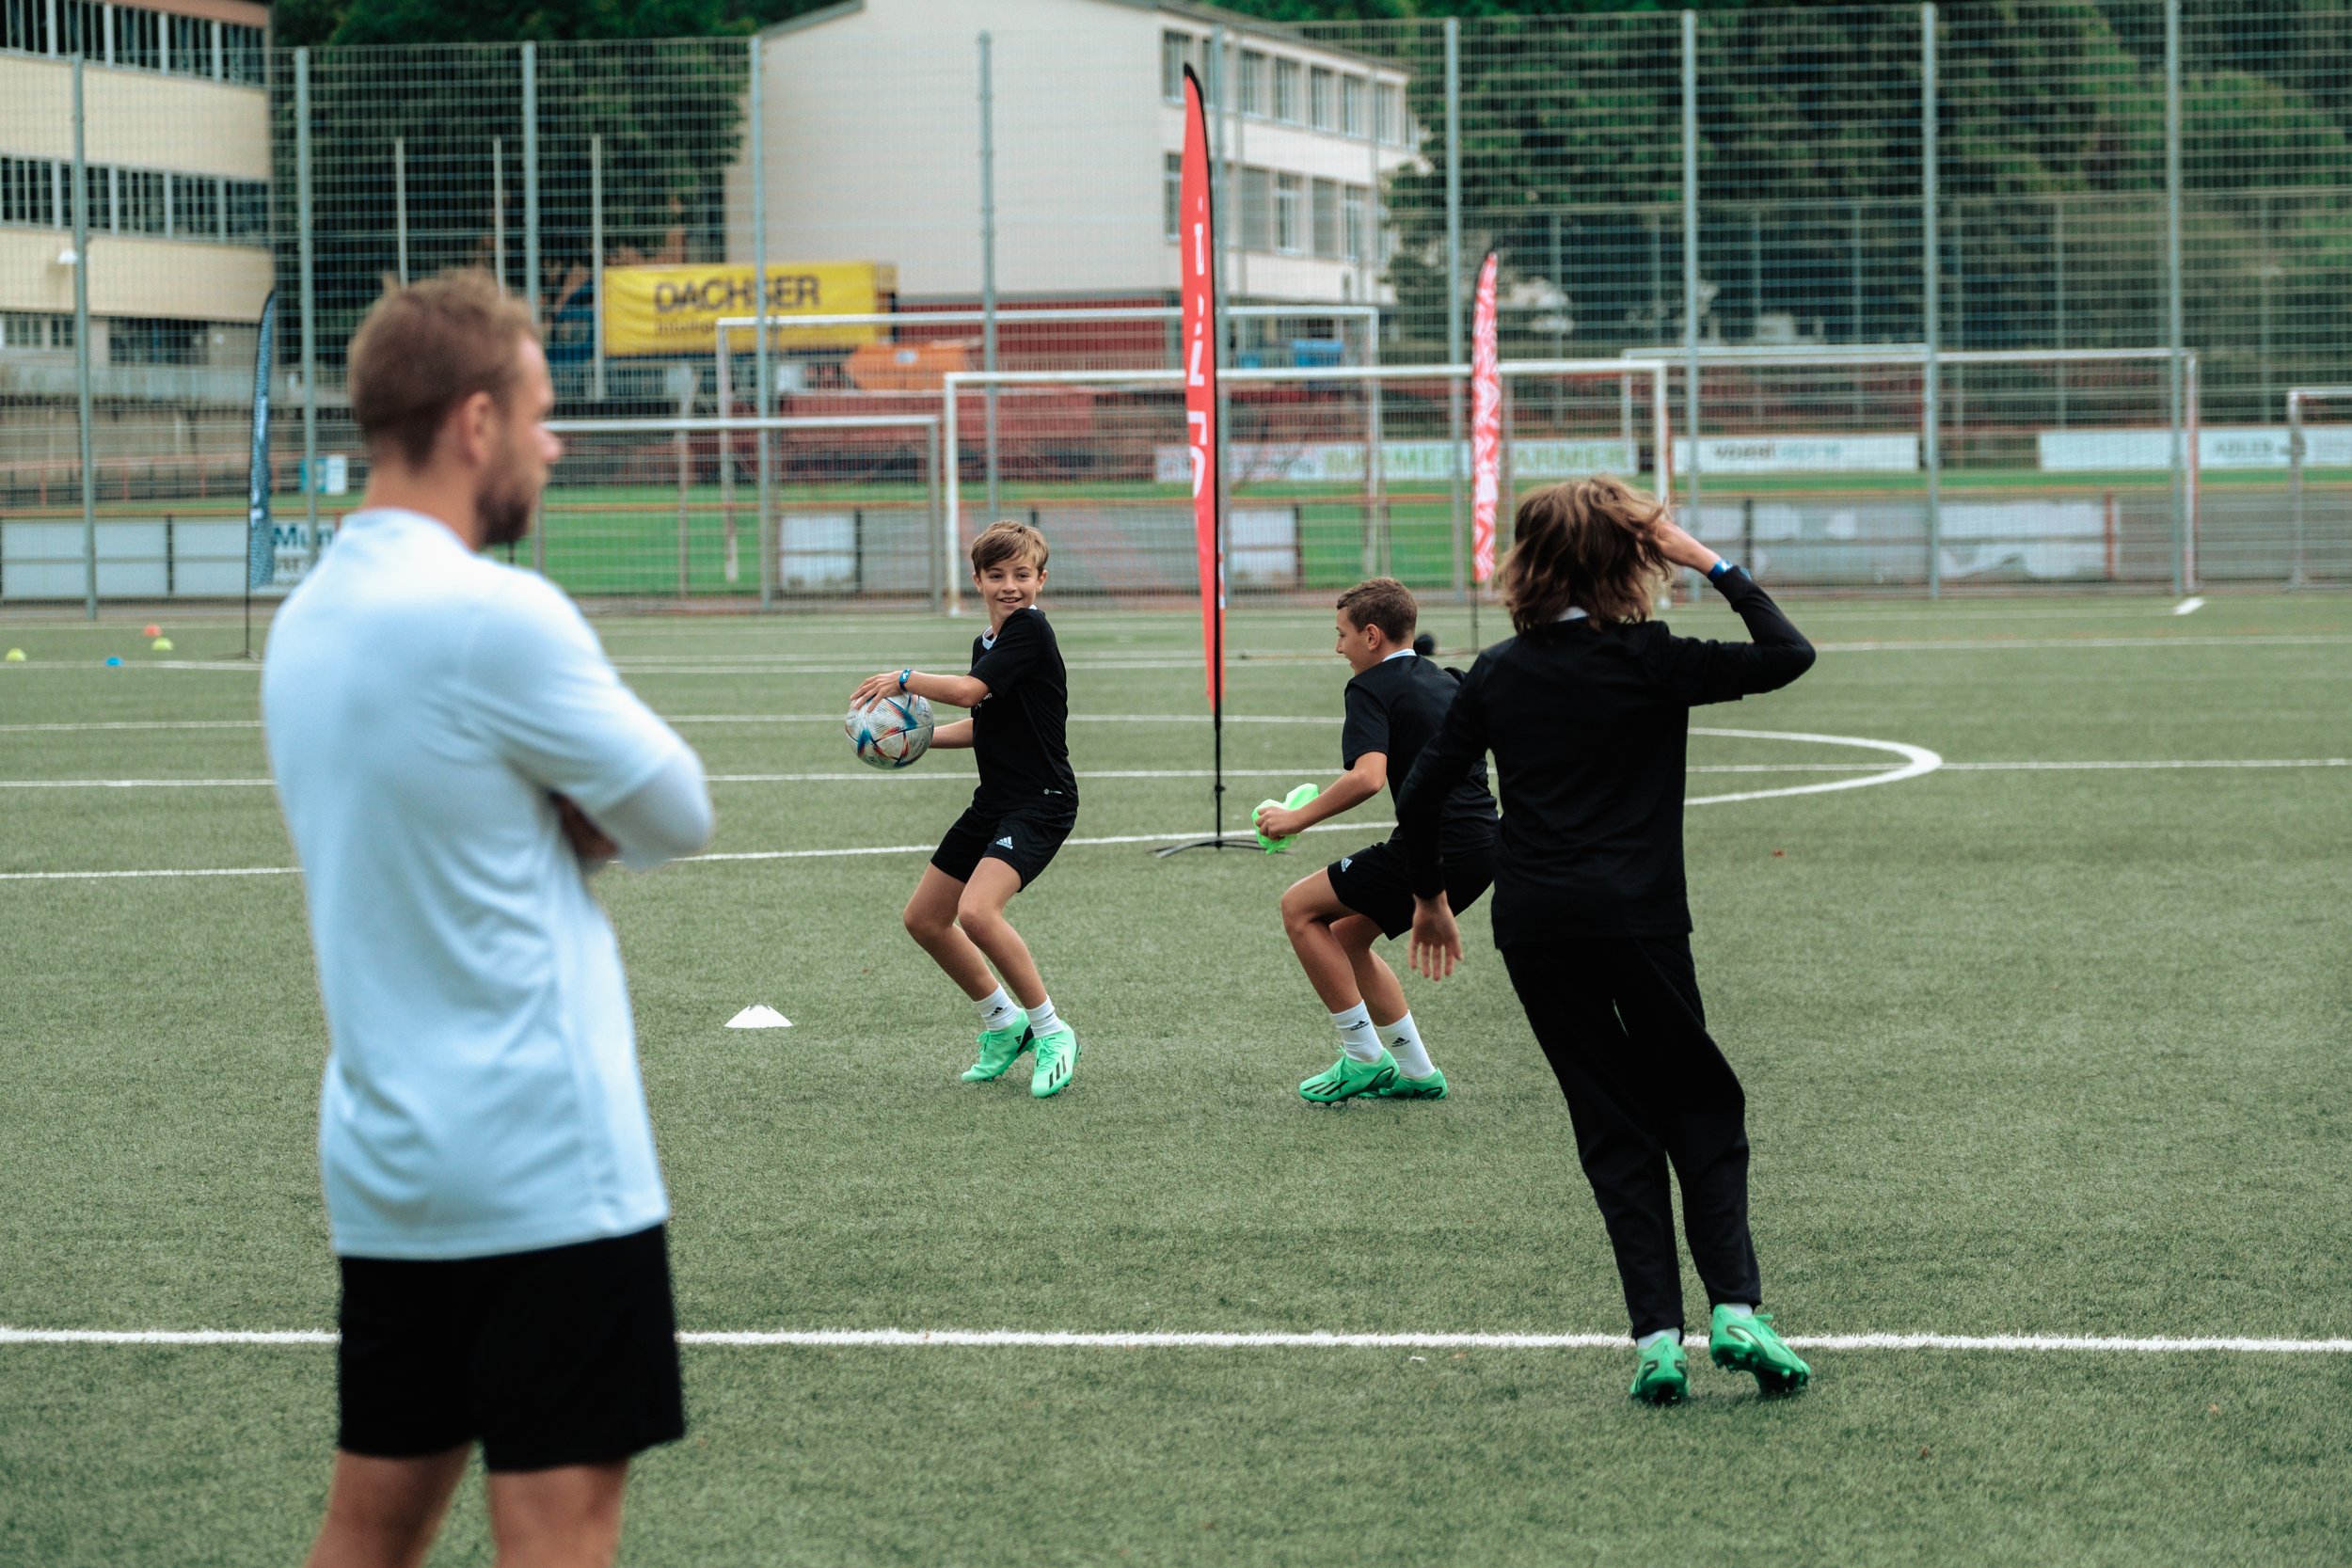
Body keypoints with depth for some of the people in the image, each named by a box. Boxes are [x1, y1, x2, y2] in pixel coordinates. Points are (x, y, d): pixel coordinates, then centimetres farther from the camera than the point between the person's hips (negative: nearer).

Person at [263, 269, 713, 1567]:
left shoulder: (305, 619, 10)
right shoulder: (495, 618, -16)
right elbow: (676, 819, -7)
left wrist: (570, 821, 1)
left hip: (383, 1158, 8)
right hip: (546, 1163, -8)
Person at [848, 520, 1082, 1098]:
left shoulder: (1030, 630, -16)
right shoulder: (987, 641, 11)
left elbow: (968, 690, -25)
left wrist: (904, 679, -13)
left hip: (1041, 805, -10)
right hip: (993, 803, 10)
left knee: (977, 910, -29)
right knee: (924, 918, 14)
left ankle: (1050, 1031, -14)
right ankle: (1002, 1021, 29)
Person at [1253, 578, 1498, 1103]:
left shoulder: (1371, 689, -9)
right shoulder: (1446, 681, 18)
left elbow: (1367, 776, -24)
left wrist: (1296, 819, -15)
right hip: (1480, 848, 9)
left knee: (1300, 907, 3)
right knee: (1345, 936, 21)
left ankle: (1364, 1057, 3)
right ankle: (1418, 1072, 20)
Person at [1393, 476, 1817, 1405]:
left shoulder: (1498, 674, 6)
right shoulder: (1649, 661, -7)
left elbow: (1420, 799, 8)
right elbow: (1788, 657, -2)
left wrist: (1430, 898, 22)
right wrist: (1716, 569, 2)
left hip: (1533, 928, 3)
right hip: (1638, 917, -3)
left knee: (1613, 1127, 9)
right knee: (1701, 1111, 9)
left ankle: (1656, 1334, -1)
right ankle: (1735, 1306, -8)